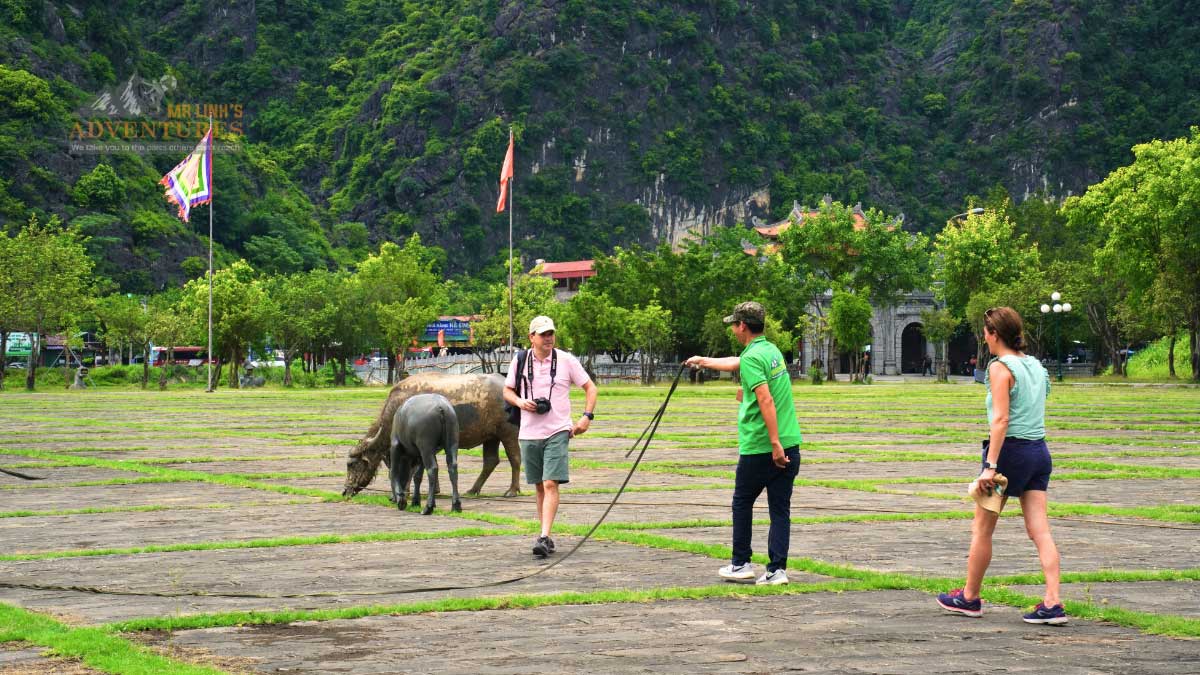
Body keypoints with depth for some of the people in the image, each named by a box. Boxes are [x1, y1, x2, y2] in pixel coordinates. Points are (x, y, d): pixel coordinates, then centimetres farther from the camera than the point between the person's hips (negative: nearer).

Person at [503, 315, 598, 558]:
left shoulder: (566, 360, -1)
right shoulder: (520, 361, 5)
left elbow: (590, 387, 6)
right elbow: (507, 390, 15)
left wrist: (587, 417, -6)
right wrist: (520, 402, -7)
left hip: (557, 431, -3)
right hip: (529, 433, 3)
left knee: (551, 484, -14)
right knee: (540, 487, 10)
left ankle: (544, 538, -19)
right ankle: (546, 537, 19)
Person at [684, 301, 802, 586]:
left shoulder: (752, 357, -13)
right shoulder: (772, 350, 13)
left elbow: (766, 400, -24)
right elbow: (735, 363, 32)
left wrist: (775, 443, -26)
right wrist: (704, 361, 46)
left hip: (759, 448, -7)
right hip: (790, 445, 7)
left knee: (742, 503, 11)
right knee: (780, 509, 6)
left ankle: (741, 565, 17)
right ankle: (777, 570, 3)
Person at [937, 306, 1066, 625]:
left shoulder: (1001, 367, -10)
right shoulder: (1036, 365, 13)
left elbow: (1001, 419, -18)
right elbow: (1037, 410, 15)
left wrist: (990, 465, -21)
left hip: (1011, 449, -7)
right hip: (1039, 450, 7)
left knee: (982, 528, 8)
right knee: (1040, 530, 2)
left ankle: (969, 597, 20)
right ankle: (1053, 603, -8)